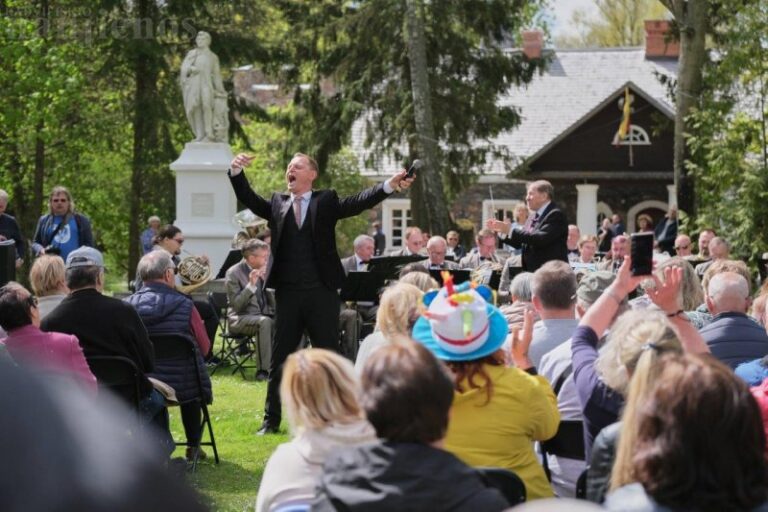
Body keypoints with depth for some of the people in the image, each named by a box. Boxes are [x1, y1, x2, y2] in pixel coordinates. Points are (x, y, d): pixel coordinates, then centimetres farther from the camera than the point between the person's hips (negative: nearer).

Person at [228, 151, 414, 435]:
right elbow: (248, 198, 2)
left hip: (322, 293, -2)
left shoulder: (327, 201, 3)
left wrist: (390, 185, -23)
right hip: (288, 293, 2)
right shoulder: (277, 204, 11)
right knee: (280, 358, 7)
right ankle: (271, 420, 15)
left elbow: (359, 202, -8)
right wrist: (236, 171, -15)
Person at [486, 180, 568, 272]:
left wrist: (511, 230, -20)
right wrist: (501, 230, 4)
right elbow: (519, 243, 17)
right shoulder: (534, 218, 16)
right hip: (532, 272, 9)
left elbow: (541, 239, -24)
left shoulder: (556, 215, -12)